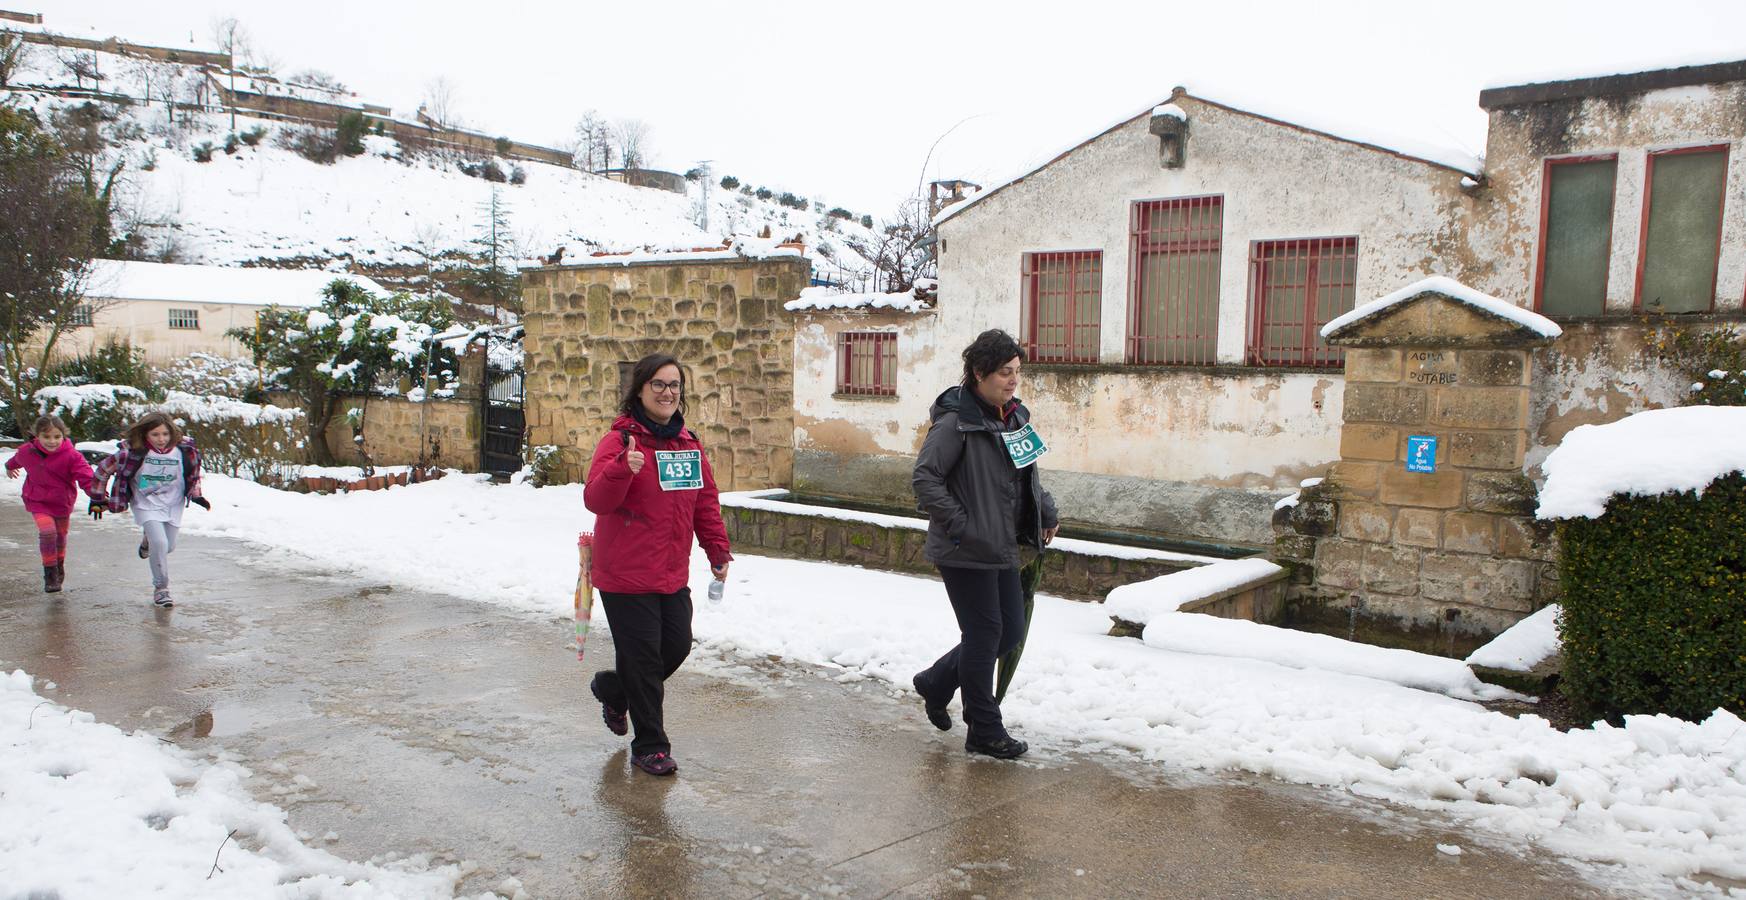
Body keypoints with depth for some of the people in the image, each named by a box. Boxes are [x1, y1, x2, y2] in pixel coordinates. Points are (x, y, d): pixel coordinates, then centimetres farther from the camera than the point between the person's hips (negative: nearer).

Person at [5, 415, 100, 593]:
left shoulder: (71, 456, -21)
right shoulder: (27, 452, -10)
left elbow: (85, 476, -28)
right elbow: (17, 459, 16)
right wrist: (10, 467, 39)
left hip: (62, 502, 0)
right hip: (38, 501, 0)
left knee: (60, 535, 16)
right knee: (47, 532, -18)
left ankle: (59, 566, 42)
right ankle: (50, 573, -9)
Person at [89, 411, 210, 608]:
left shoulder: (184, 451, -13)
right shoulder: (133, 453, -19)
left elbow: (194, 474, 10)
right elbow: (103, 469, -5)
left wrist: (196, 495, 3)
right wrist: (98, 498, 0)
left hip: (173, 505, 3)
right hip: (147, 504, -3)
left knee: (169, 547, 12)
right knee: (159, 543, -20)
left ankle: (148, 540, 49)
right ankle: (161, 589, -3)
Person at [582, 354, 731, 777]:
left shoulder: (689, 443, 8)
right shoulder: (620, 440, -12)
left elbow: (706, 502, 16)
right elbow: (596, 500, -22)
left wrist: (718, 551, 12)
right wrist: (623, 468, -39)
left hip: (673, 575, 7)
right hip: (626, 576, -7)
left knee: (677, 647, 12)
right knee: (643, 656, 0)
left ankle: (612, 687, 40)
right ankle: (650, 746, 17)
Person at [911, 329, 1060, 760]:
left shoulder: (1016, 417, 11)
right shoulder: (956, 422, -16)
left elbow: (1029, 474, 25)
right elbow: (924, 479, -20)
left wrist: (1047, 514, 15)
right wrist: (961, 526, -22)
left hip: (1002, 550, 9)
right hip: (964, 553, -9)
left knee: (1011, 631, 14)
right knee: (983, 635, 0)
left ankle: (935, 683, 32)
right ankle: (984, 731, 15)